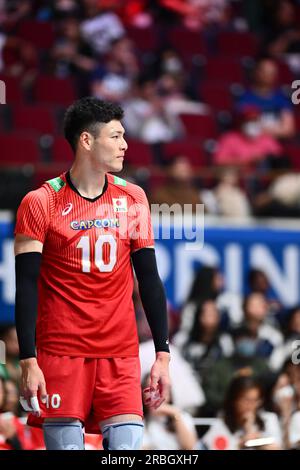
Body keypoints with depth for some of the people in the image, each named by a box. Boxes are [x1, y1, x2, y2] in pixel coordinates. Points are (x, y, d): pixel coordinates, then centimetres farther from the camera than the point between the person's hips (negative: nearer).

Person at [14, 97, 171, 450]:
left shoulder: (132, 199, 8)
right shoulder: (40, 204, -3)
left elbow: (149, 279, 12)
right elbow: (26, 287, -5)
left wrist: (163, 354, 6)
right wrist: (28, 362, -12)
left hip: (120, 354, 3)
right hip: (61, 352, -3)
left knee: (127, 445, -8)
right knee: (65, 445, -4)